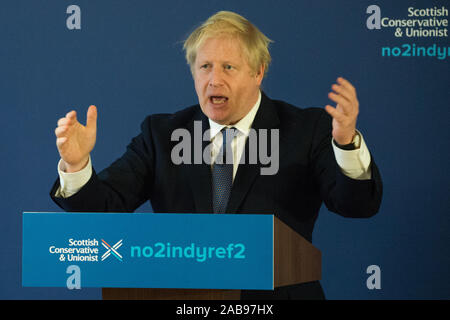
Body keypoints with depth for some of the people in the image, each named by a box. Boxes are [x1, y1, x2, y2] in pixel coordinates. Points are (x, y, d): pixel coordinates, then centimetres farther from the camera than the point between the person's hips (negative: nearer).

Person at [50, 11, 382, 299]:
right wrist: (77, 164, -18)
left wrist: (346, 141, -26)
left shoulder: (306, 129, 3)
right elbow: (104, 204, 2)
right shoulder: (162, 134, 9)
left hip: (278, 296, -2)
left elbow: (359, 205, -9)